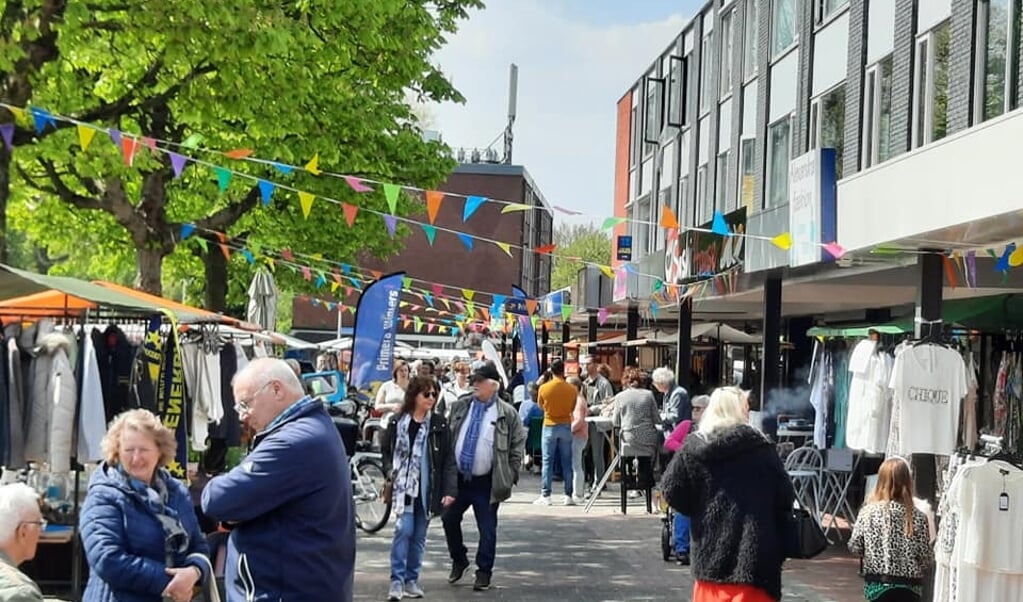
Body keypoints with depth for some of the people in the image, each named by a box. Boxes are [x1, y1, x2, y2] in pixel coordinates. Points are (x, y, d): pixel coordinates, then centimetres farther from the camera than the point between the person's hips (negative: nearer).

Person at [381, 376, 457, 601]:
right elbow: (386, 452, 11)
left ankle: (412, 580, 18)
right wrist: (390, 472, -6)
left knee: (419, 536, 8)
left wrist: (449, 489, -8)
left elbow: (448, 459, 0)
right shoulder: (398, 423, 0)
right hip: (404, 487, -2)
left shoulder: (439, 424, 1)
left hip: (428, 488, 2)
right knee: (404, 530, -11)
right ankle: (397, 580, -7)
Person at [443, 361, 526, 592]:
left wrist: (510, 476, -5)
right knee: (450, 519, 9)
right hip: (457, 477, 4)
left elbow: (518, 445, -1)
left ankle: (484, 572, 15)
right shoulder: (460, 407, 5)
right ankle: (459, 560, 31)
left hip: (486, 482, -4)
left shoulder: (507, 413, -6)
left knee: (487, 528, 2)